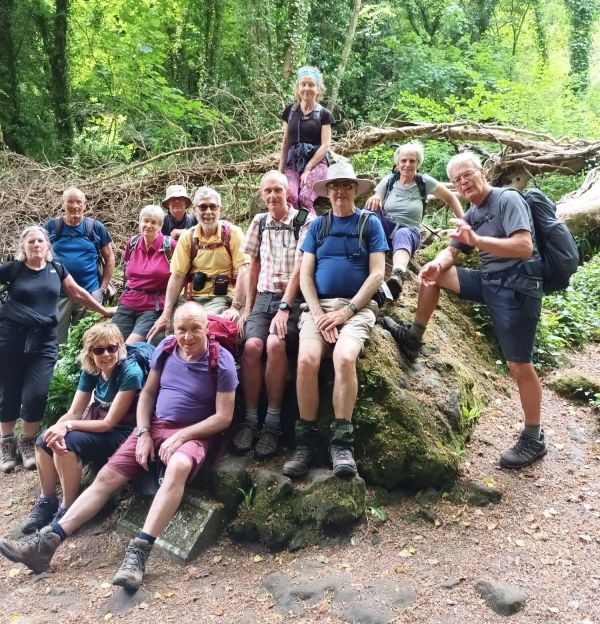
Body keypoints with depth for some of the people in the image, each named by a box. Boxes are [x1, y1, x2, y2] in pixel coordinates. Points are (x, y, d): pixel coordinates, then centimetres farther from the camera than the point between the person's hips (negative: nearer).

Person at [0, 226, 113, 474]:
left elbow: (78, 293, 18)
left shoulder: (56, 269, 8)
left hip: (44, 340, 1)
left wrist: (104, 311, 25)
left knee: (36, 394, -7)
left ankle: (27, 443, 15)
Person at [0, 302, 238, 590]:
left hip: (192, 433, -5)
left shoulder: (221, 361, -13)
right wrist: (143, 433, -5)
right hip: (153, 426, 5)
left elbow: (223, 417, -12)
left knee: (178, 467, -38)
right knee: (106, 476, -7)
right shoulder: (165, 348, 1)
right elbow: (147, 393, 9)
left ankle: (138, 550, -37)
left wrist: (180, 437, -19)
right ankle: (47, 540, -3)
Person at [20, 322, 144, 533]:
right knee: (45, 440, -11)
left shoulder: (130, 373, -22)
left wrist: (68, 426, -23)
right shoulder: (90, 371, 1)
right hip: (97, 426, 8)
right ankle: (47, 502, 5)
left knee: (68, 443, -27)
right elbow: (74, 413, -2)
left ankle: (68, 509, -11)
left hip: (121, 434, -7)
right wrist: (59, 428, -25)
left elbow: (110, 423, -20)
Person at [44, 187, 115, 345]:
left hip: (90, 294, 0)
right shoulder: (50, 227, 1)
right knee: (56, 340, 8)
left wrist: (103, 288, 0)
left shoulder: (96, 227, 1)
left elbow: (109, 259, 7)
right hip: (57, 294, 1)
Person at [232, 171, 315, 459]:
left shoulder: (305, 220, -2)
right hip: (264, 296, 4)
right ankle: (250, 420, -13)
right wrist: (248, 307, 9)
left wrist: (284, 309, -17)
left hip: (294, 298, -4)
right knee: (252, 345, -24)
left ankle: (273, 422, -18)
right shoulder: (259, 222, 13)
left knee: (275, 344, -31)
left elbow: (299, 268, -10)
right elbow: (254, 266, 15)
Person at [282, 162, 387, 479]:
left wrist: (347, 311, -10)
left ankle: (342, 442, -22)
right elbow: (304, 275, 8)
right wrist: (318, 313, -8)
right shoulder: (317, 225, 15)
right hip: (319, 305, 2)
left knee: (344, 357, -32)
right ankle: (306, 441, -15)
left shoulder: (370, 223, 10)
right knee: (307, 360, -26)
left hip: (357, 306, -2)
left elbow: (377, 274, 1)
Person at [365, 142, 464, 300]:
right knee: (372, 205, -26)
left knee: (402, 235, -42)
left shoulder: (424, 182, 0)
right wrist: (374, 199, -25)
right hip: (385, 229, 2)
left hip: (409, 232, -2)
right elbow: (373, 205, 0)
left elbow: (450, 198, 11)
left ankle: (397, 275, -73)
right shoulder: (388, 181, 3)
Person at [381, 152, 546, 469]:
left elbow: (524, 247, -25)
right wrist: (435, 265, -12)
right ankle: (413, 338, 15)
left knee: (519, 366, -4)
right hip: (488, 282, 8)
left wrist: (476, 240, -35)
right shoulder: (471, 214, 12)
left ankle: (533, 439, 12)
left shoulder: (508, 199, -13)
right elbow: (450, 253, 11)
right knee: (432, 273, 9)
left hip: (516, 288, -8)